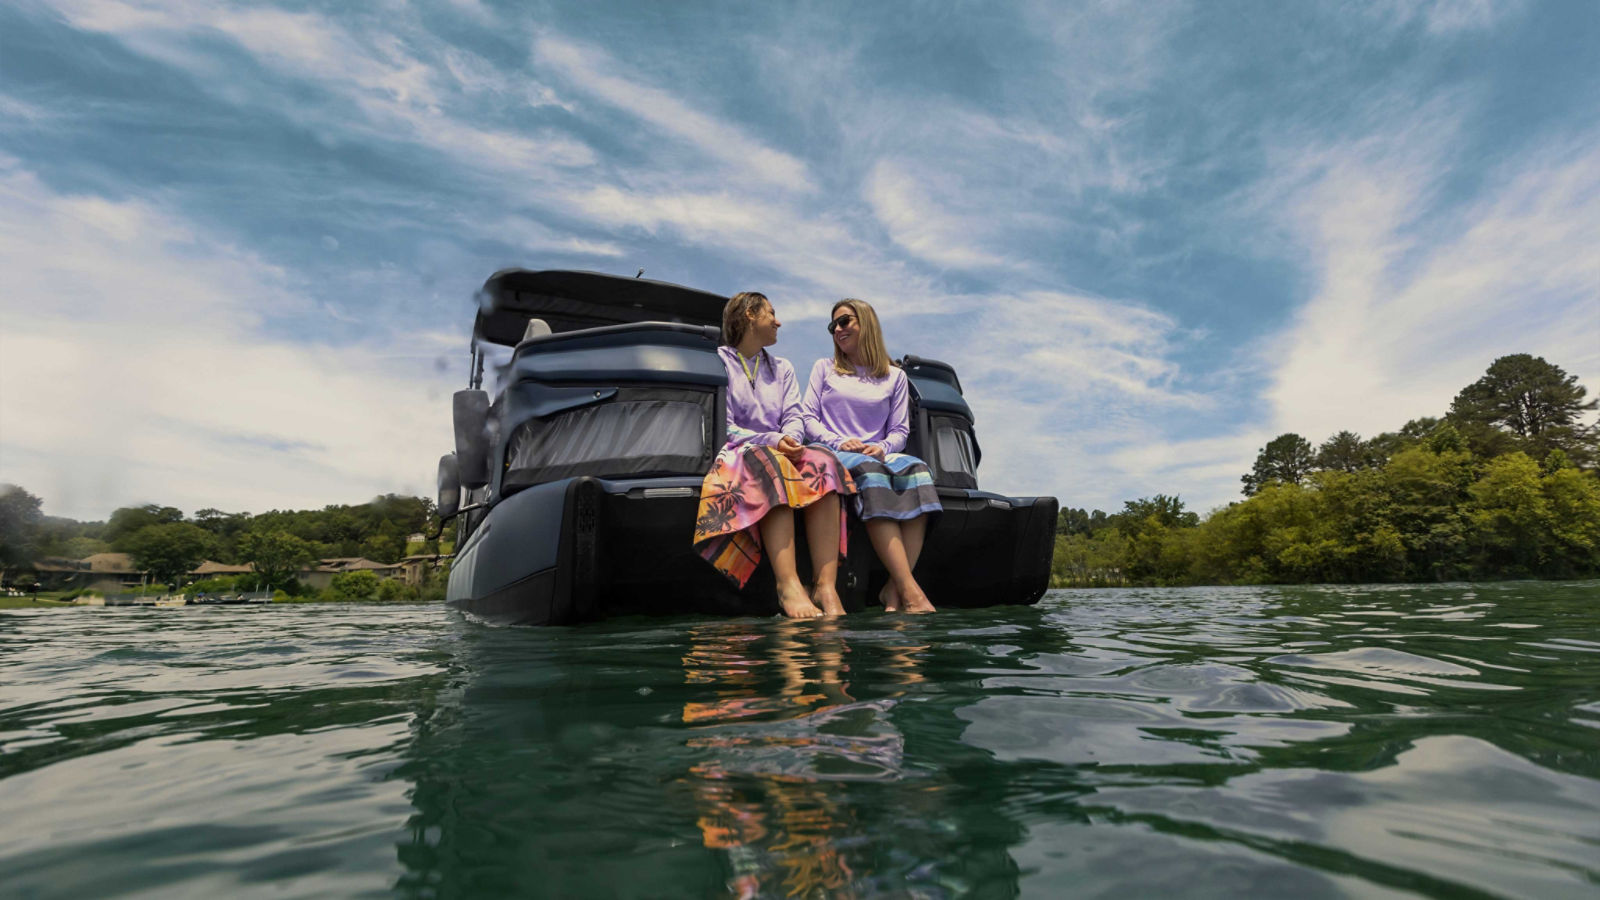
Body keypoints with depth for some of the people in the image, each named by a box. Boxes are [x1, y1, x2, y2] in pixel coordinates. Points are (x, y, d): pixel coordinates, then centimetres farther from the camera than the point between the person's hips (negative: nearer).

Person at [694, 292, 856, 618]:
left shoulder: (782, 367, 25)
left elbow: (794, 417, 11)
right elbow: (722, 426, -3)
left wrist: (789, 439, -13)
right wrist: (770, 441, -17)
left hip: (783, 454, 4)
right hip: (735, 456, -4)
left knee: (823, 461, -30)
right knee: (770, 465, -39)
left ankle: (826, 585, -42)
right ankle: (788, 584, -50)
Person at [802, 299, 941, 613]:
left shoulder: (894, 376, 21)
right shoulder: (824, 368, 21)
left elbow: (900, 430, 14)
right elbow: (808, 417, 10)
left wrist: (882, 448, -10)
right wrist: (840, 442, -9)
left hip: (878, 455, 2)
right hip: (835, 456, -2)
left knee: (917, 469, -35)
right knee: (869, 472, -39)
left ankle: (893, 589, -41)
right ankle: (910, 590, -47)